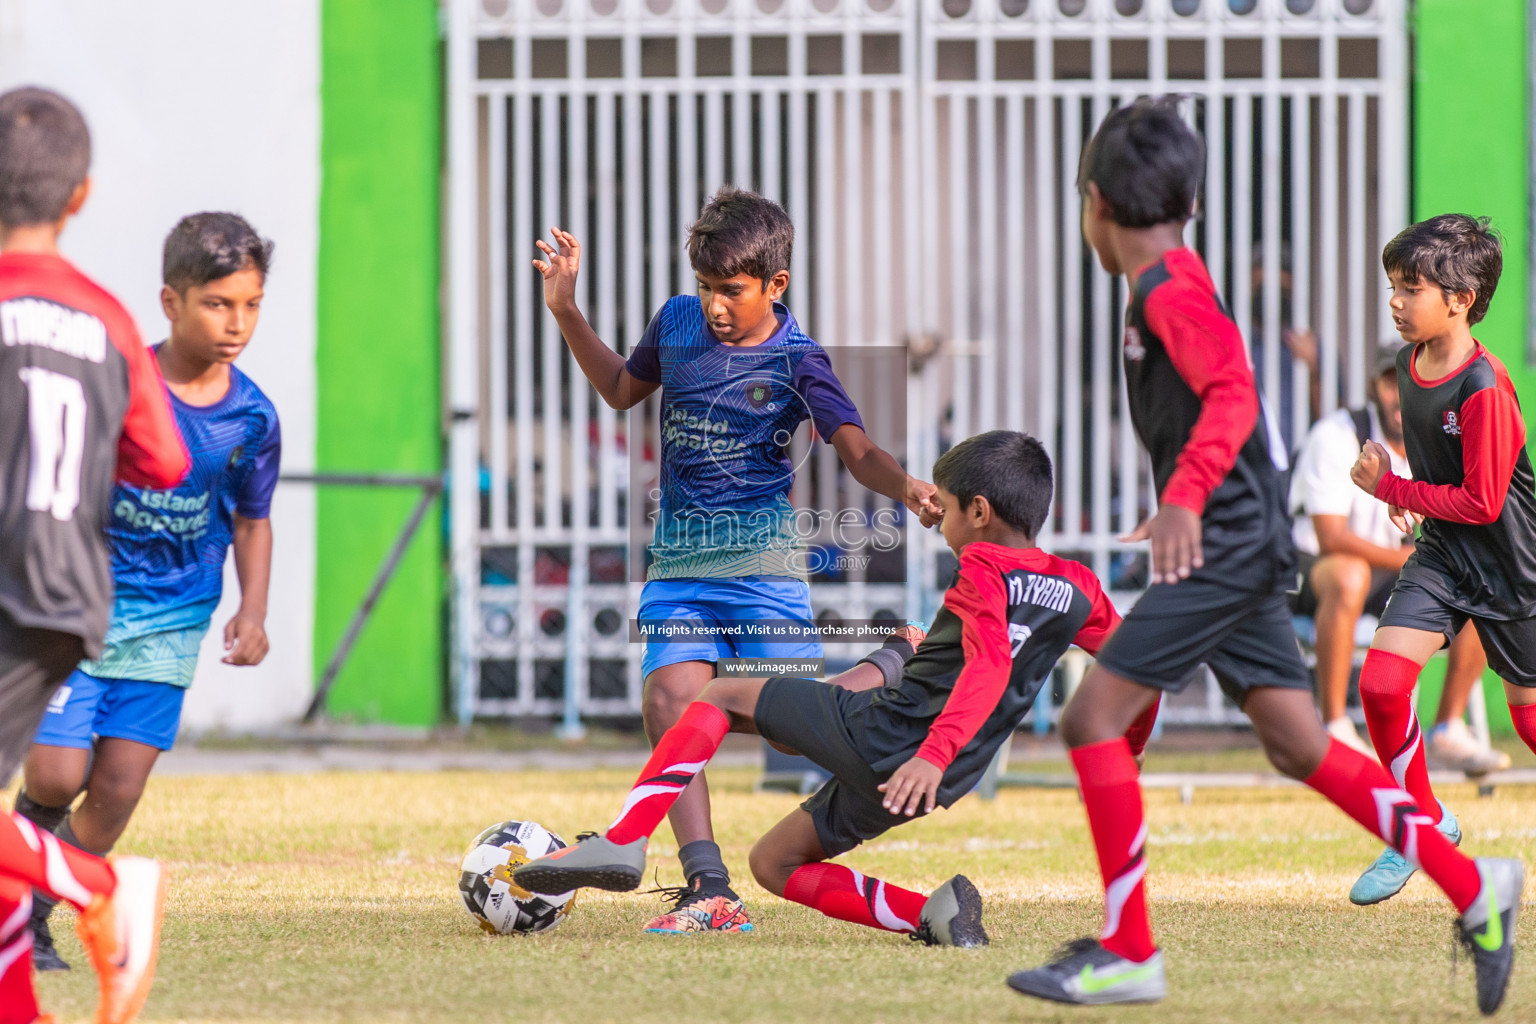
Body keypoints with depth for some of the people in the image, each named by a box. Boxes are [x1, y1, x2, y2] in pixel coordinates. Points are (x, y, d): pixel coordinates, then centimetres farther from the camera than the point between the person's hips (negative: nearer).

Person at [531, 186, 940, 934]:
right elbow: (622, 388, 25)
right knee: (667, 703, -14)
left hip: (762, 565, -3)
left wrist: (905, 488, -34)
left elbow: (857, 451, -13)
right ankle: (710, 892, -17)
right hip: (679, 564, 4)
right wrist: (565, 311, 16)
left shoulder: (795, 361, -7)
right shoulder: (677, 322, 6)